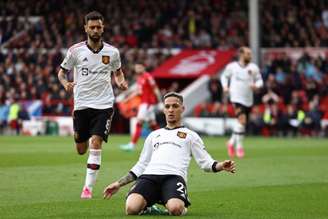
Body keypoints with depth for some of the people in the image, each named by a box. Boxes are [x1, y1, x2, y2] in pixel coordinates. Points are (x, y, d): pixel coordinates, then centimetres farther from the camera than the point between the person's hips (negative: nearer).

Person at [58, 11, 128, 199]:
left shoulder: (112, 52, 1)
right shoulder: (76, 51, -2)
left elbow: (118, 72, 18)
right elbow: (62, 72, 8)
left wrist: (121, 82, -3)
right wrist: (65, 83, -14)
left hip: (104, 104, -1)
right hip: (81, 104, 1)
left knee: (95, 145, -16)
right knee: (81, 150, 8)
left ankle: (88, 187, -10)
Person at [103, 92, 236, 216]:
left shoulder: (190, 135, 24)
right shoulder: (154, 135, 32)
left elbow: (205, 162, 15)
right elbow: (141, 166, 33)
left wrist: (220, 166, -7)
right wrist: (118, 184, 25)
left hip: (174, 176, -2)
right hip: (149, 176, 2)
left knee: (175, 209, -37)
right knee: (132, 208, -30)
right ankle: (147, 207, 4)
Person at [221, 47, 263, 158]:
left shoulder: (253, 68, 3)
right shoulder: (232, 66, 0)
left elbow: (259, 80, 9)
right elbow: (224, 76, 16)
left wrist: (256, 86, -13)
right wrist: (225, 87, 0)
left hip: (248, 100, 4)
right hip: (236, 98, -4)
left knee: (241, 122, 11)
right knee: (242, 120, -21)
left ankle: (232, 142, 35)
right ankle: (239, 147, -12)